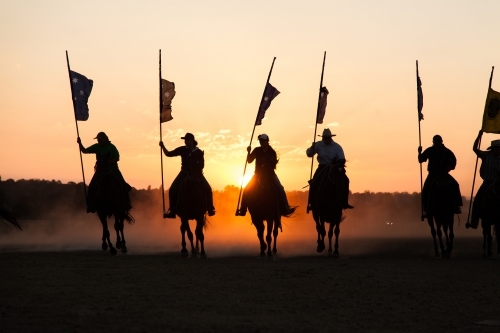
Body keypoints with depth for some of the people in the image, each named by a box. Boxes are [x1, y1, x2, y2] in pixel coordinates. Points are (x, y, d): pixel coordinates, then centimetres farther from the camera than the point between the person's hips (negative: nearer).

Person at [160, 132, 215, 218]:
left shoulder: (199, 152, -4)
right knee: (173, 190, -15)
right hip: (184, 174, 1)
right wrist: (163, 146, -8)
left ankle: (210, 209, -1)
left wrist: (196, 172, -14)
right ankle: (172, 211, -8)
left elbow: (202, 165, 1)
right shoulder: (182, 150, 0)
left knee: (207, 189, -16)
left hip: (196, 174, -1)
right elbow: (169, 154, 4)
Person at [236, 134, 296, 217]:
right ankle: (242, 210, -6)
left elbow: (274, 166, 1)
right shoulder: (257, 151, 3)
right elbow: (249, 161, 4)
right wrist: (248, 152, -10)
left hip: (270, 174, -2)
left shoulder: (272, 152, -2)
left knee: (280, 189, -23)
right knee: (246, 190, -13)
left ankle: (285, 209, -23)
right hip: (258, 174, 2)